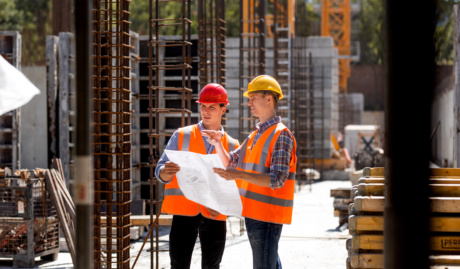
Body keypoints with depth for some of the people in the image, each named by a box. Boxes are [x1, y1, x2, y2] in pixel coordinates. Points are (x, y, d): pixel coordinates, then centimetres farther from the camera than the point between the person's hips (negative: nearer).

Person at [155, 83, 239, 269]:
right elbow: (160, 171, 2)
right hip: (184, 212, -2)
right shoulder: (182, 136, 7)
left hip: (215, 216, 2)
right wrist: (166, 172, -24)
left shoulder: (232, 146, 11)